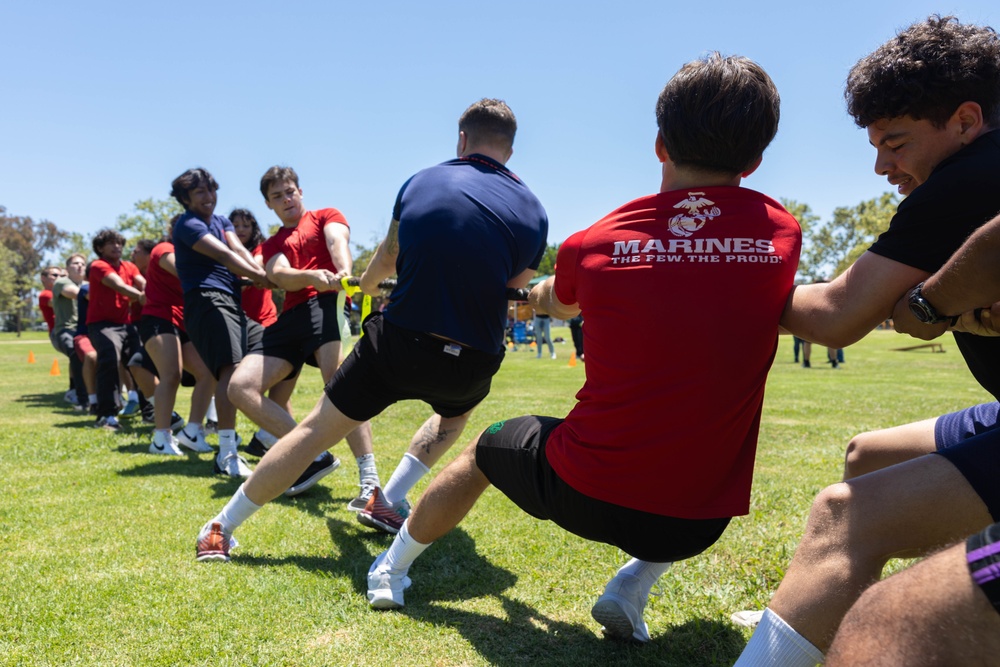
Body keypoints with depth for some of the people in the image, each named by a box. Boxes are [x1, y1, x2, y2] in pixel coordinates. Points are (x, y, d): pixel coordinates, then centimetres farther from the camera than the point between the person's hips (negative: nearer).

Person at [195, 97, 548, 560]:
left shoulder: (420, 181, 5)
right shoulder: (532, 210, 4)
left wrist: (367, 283, 42)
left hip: (397, 344, -1)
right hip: (473, 362, 1)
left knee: (316, 430, 14)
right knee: (454, 414, 36)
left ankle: (221, 530, 23)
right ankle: (388, 500, 33)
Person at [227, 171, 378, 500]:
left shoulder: (325, 216, 17)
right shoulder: (271, 246, 25)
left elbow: (338, 241, -7)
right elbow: (281, 276, 2)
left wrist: (345, 273, -32)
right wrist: (311, 276, -23)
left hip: (325, 303, -6)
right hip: (290, 318, 6)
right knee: (240, 387, -9)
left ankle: (369, 479, -37)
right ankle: (315, 457, -8)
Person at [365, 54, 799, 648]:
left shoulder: (595, 243, -5)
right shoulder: (782, 234, -6)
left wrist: (535, 292, 42)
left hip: (582, 488, 0)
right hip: (693, 522, 1)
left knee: (487, 447, 30)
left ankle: (392, 570, 49)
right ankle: (632, 588, 20)